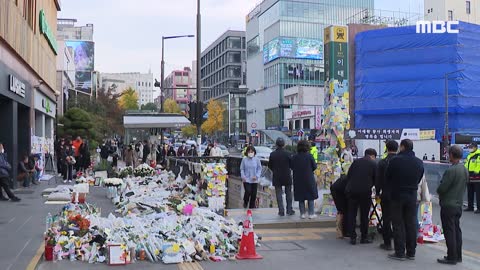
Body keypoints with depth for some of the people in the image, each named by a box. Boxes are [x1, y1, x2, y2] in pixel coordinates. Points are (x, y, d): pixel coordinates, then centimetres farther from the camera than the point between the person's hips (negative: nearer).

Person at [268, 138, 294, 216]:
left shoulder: (272, 154, -7)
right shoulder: (288, 154, -11)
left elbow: (270, 166, 0)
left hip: (277, 177, 0)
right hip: (287, 177, 0)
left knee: (279, 194, 6)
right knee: (288, 194, 13)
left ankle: (281, 211, 5)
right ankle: (289, 210, 15)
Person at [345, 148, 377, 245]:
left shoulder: (356, 161, 9)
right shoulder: (374, 164, 1)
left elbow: (348, 176, 9)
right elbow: (376, 180, 4)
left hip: (351, 191, 3)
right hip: (365, 192, -2)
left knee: (352, 214, 9)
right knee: (364, 215, 9)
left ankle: (352, 237, 10)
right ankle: (364, 237, 15)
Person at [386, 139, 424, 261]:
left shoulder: (395, 160, -14)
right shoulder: (419, 162, 2)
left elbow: (387, 178, -4)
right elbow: (419, 179, 8)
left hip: (397, 195, -4)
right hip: (412, 196, 4)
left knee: (398, 225, 3)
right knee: (411, 224, 10)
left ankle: (399, 253, 5)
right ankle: (411, 252, 16)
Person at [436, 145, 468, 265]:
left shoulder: (451, 170, -22)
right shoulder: (465, 170, 6)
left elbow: (442, 188, -20)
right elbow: (464, 186, 14)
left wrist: (438, 192, 1)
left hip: (448, 205, -8)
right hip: (459, 204, 8)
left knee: (449, 232, -2)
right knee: (457, 230, 15)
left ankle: (451, 257, 3)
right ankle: (458, 255, 22)